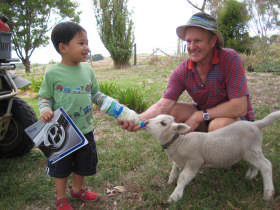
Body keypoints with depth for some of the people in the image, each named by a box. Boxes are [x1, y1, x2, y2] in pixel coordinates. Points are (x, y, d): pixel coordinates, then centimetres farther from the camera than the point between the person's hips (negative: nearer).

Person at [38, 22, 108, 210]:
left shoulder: (87, 70, 1)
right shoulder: (53, 73, -11)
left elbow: (95, 94, 10)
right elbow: (44, 97, -2)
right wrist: (45, 109, -22)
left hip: (85, 129, 4)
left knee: (83, 164, 20)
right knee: (61, 167, 14)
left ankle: (77, 189, 46)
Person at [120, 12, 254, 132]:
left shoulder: (230, 59, -22)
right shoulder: (182, 72, -12)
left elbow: (240, 108, -27)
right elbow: (164, 104, -22)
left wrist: (199, 116, -27)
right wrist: (138, 119, -42)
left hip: (237, 119, -3)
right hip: (203, 117, 4)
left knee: (219, 125, -36)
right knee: (172, 110, -18)